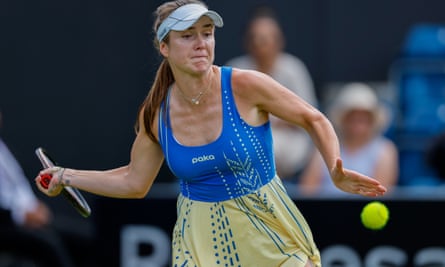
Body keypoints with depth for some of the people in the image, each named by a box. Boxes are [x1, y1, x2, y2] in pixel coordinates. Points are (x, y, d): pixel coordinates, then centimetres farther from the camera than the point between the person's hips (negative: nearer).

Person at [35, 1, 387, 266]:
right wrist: (66, 176, 8)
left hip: (268, 234, -2)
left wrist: (337, 172, -21)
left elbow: (315, 121, -5)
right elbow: (135, 182, 10)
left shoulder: (245, 86, -15)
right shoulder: (155, 113, -5)